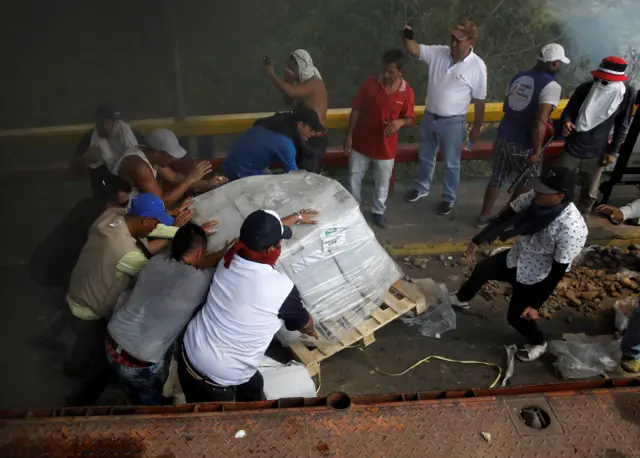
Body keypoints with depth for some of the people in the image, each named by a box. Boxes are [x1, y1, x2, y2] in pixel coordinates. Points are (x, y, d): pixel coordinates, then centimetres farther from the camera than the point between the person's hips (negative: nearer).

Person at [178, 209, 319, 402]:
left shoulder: (230, 258, -8)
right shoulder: (281, 288, -25)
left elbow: (262, 231, 14)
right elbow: (304, 323, -2)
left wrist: (297, 217, 30)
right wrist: (311, 331, 22)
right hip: (216, 380, -7)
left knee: (253, 384, 29)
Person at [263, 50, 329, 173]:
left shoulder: (314, 83, -19)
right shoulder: (303, 82, 11)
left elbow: (291, 92, -34)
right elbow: (289, 101, 14)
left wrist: (271, 74, -24)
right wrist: (289, 81, -2)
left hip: (315, 139, -10)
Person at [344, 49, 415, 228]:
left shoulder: (407, 92, -10)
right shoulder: (370, 83, -11)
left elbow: (409, 118, -1)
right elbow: (356, 110, -5)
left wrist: (400, 122, -25)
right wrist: (349, 135, -5)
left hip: (386, 145, 0)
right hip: (361, 141, 1)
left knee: (382, 181, 15)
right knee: (354, 177, 13)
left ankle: (378, 211, 38)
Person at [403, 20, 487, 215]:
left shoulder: (477, 66, -15)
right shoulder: (438, 53, -6)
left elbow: (480, 100, -9)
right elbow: (414, 49, -6)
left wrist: (477, 127, -4)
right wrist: (407, 36, -29)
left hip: (453, 122, -4)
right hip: (429, 116, 4)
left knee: (451, 163, 11)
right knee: (425, 156, 21)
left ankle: (449, 198, 30)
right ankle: (422, 187, 44)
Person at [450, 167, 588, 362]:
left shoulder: (571, 228, -36)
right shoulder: (535, 197, -19)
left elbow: (558, 271, -28)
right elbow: (507, 216, -4)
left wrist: (536, 305, -21)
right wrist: (478, 240, 4)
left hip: (535, 277, -7)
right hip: (516, 258, 7)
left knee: (516, 316, 8)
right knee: (481, 269, 23)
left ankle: (538, 343, 42)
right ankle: (461, 299, 55)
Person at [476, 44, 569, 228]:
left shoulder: (519, 76, 6)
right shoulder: (551, 86, -15)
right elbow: (540, 121, -24)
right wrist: (536, 151, -17)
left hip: (503, 137, 6)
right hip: (523, 145, -6)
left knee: (497, 178, 20)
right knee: (529, 181, 20)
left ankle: (484, 217, 29)